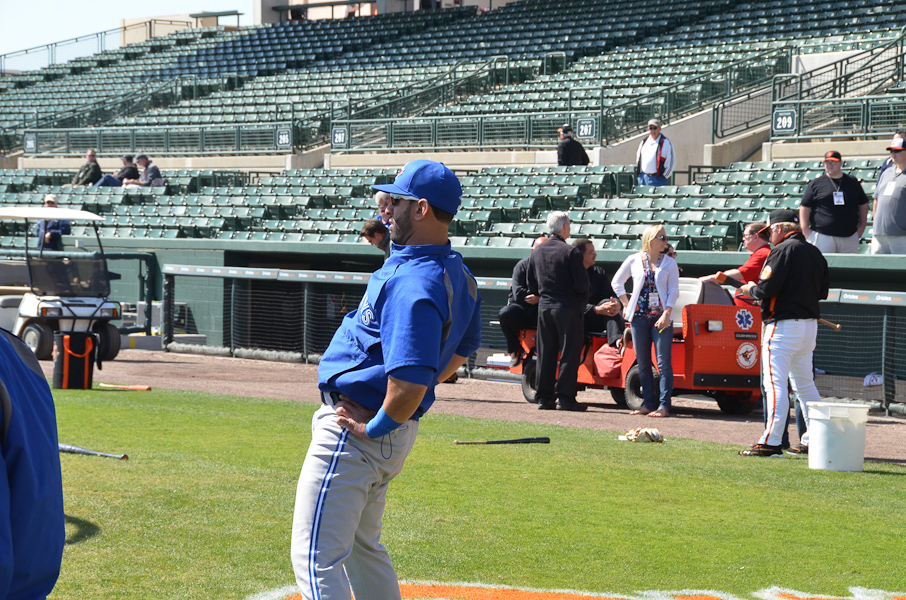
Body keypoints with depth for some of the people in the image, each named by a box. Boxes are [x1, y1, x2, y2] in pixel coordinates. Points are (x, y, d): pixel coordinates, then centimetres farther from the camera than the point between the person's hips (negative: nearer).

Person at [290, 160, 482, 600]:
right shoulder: (458, 276, 6)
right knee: (362, 547, 26)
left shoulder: (413, 283, -27)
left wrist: (374, 427, -19)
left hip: (356, 430, -11)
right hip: (397, 433, 11)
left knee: (316, 559, -8)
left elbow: (410, 382, -35)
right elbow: (462, 349, 23)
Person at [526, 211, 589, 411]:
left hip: (544, 307, 6)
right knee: (569, 353, -1)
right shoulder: (571, 252, -12)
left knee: (545, 354, 10)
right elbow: (582, 284, -14)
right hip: (568, 308, -6)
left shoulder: (537, 252, 7)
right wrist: (582, 298, 6)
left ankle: (543, 397, 11)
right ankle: (565, 397, -3)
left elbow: (532, 285, 12)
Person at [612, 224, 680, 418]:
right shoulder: (634, 260, 6)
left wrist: (667, 314, -12)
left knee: (663, 362, -8)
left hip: (661, 318, -2)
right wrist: (626, 304, 9)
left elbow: (673, 290, 0)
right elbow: (617, 282, 16)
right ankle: (649, 403, 12)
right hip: (639, 316, 2)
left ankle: (664, 405, -7)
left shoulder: (669, 263, 4)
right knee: (643, 363, 5)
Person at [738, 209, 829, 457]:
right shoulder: (815, 253, 13)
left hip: (783, 325, -9)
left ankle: (771, 442, -14)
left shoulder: (783, 250, -12)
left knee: (775, 383, -9)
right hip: (810, 323, 9)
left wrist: (751, 289, 1)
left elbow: (767, 289, -19)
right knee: (805, 384, 17)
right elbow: (823, 291, 18)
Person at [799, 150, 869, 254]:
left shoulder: (853, 182, 15)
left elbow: (863, 204, 22)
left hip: (849, 237, 3)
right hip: (822, 236, -3)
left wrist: (862, 226, 11)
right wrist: (805, 230, -5)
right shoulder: (816, 183, 6)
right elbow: (804, 207, 4)